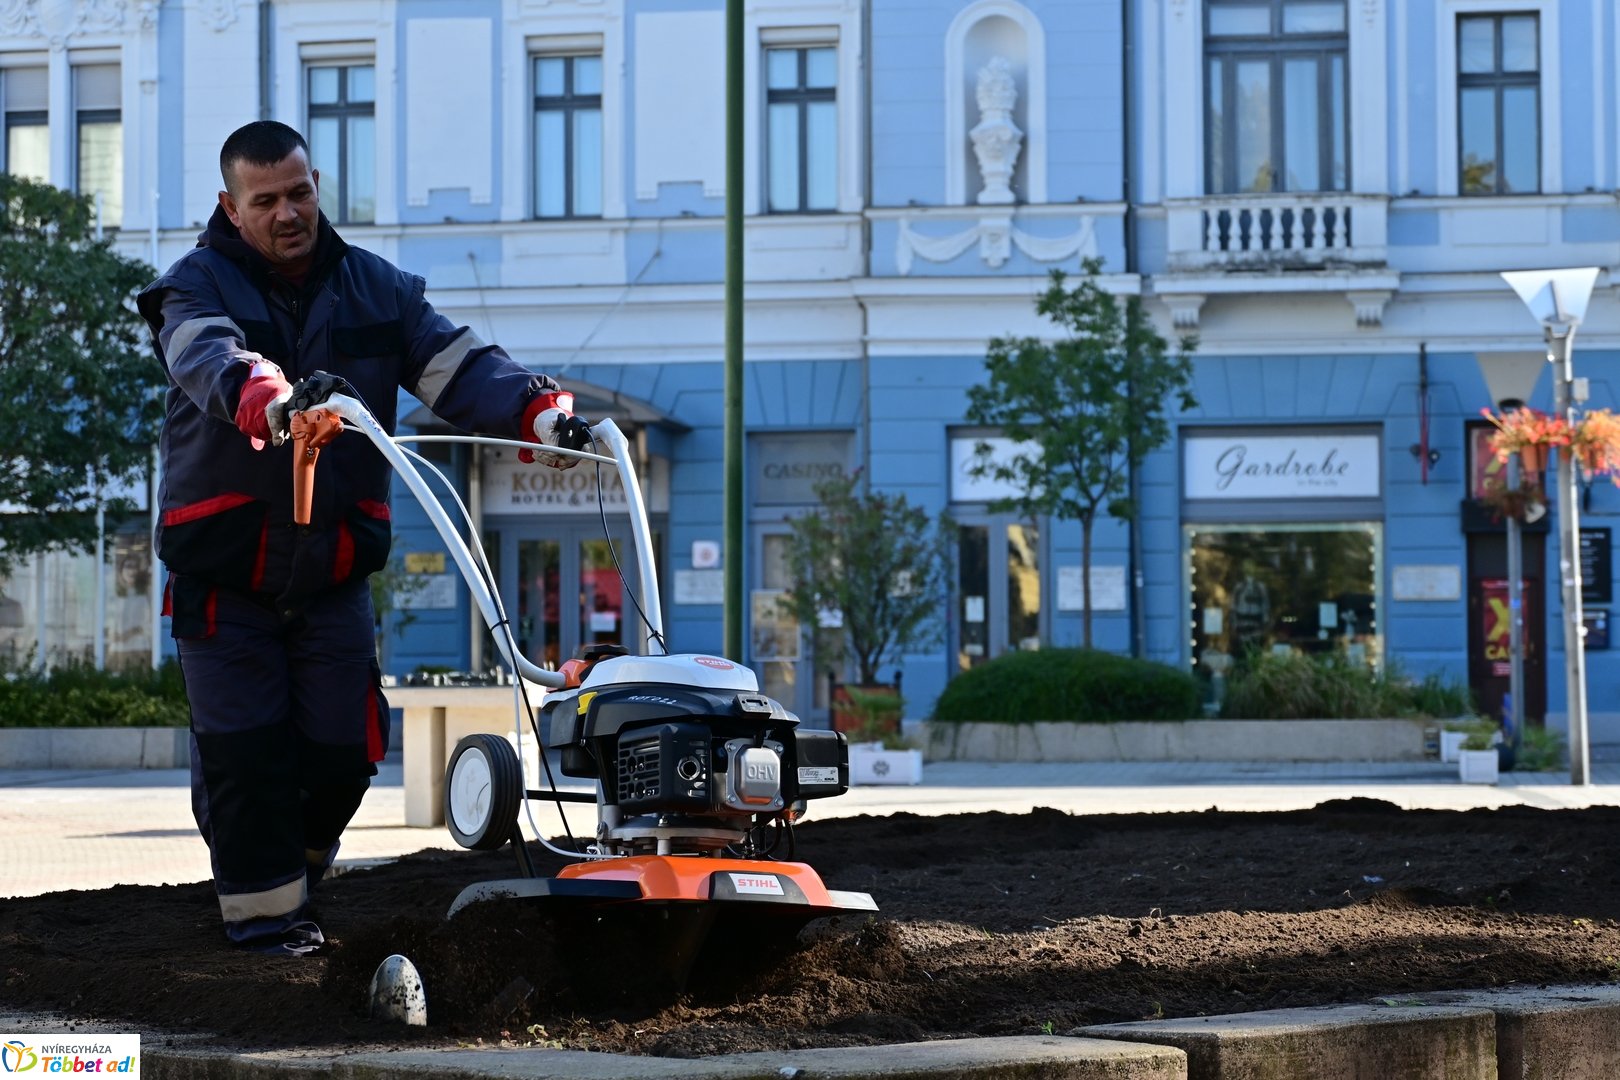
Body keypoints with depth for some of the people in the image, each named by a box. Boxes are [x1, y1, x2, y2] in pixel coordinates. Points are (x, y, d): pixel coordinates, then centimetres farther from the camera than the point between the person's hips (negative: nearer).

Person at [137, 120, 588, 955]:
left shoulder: (378, 289, 7)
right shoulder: (196, 286, -6)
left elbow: (455, 364, -7)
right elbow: (205, 355, -29)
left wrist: (536, 410, -27)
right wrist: (261, 393, -53)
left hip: (332, 571, 3)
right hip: (223, 567, -3)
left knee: (343, 753, 3)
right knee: (247, 753, -4)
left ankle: (296, 859, 29)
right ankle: (263, 910, 7)